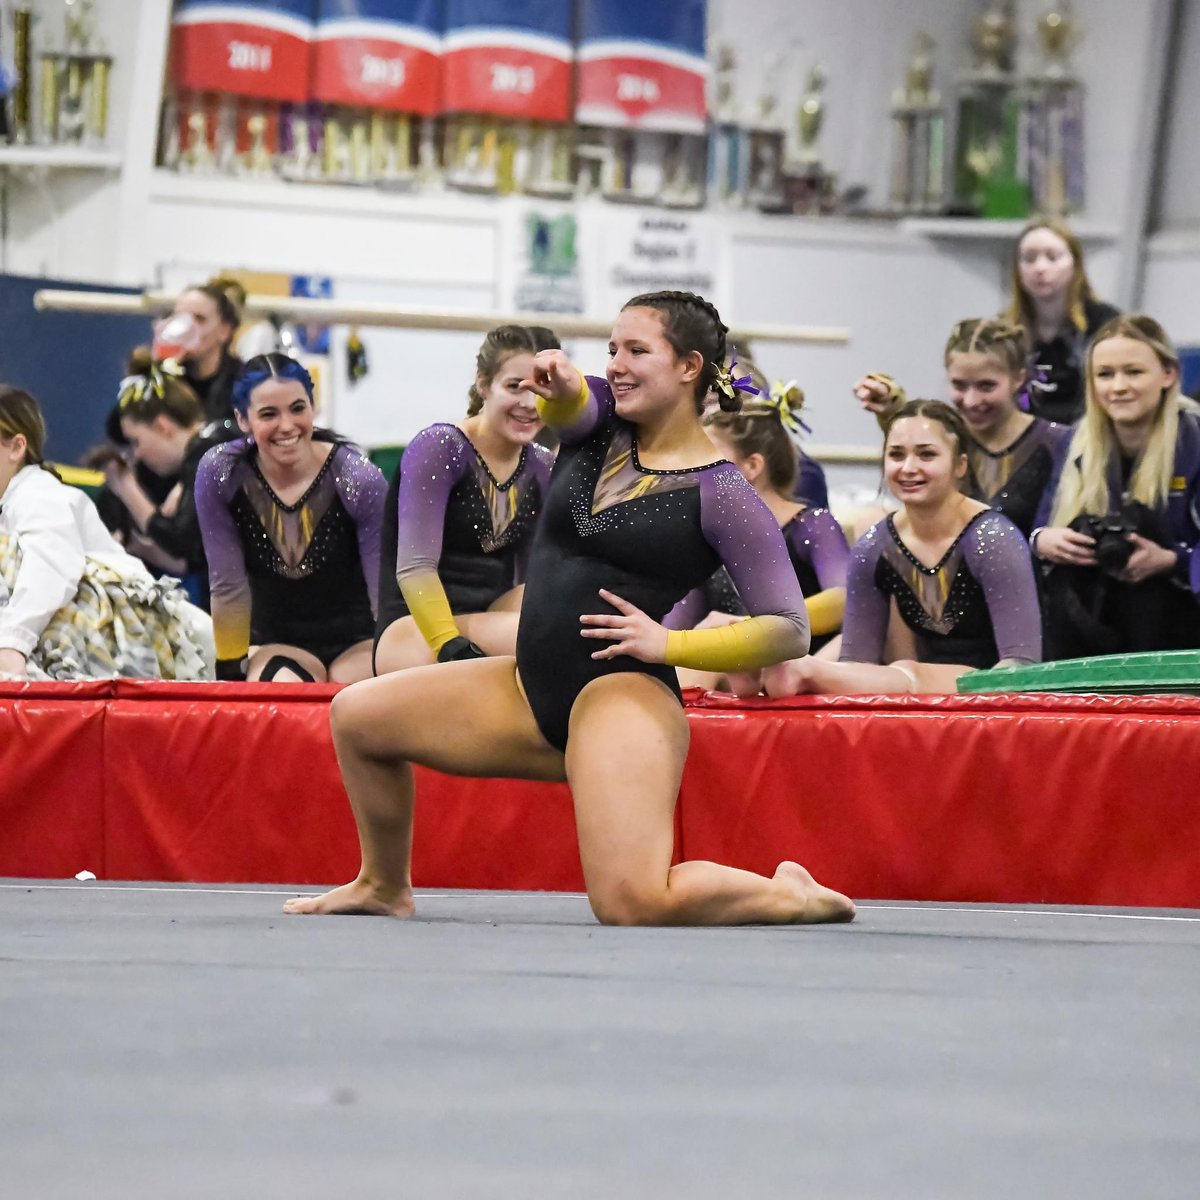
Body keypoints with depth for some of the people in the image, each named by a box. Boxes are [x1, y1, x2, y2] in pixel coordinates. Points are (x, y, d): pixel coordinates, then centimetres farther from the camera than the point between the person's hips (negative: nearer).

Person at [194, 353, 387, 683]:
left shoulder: (359, 480, -16)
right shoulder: (219, 474, -13)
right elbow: (228, 587, -5)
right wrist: (231, 673, -3)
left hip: (357, 642, 0)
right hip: (277, 642, 0)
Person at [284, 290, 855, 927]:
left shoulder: (722, 496, -7)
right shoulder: (600, 426, 9)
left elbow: (790, 631, -9)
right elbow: (570, 406, -15)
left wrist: (665, 643, -15)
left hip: (623, 695, -8)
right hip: (532, 690, 8)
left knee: (632, 904, -28)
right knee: (356, 714, 14)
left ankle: (791, 896, -2)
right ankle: (384, 885, 35)